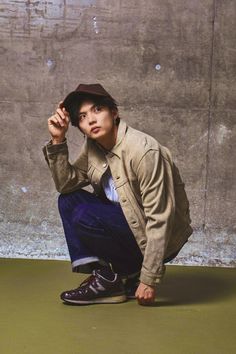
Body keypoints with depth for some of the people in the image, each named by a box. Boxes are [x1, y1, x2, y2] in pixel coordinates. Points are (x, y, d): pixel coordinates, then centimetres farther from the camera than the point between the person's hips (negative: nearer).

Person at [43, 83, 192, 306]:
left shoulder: (145, 152, -24)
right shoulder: (93, 147, 1)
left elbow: (160, 219, -25)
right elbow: (65, 184, -1)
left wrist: (149, 280, -24)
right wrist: (58, 140, -12)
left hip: (156, 238, -8)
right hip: (126, 222, 8)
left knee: (84, 216, -23)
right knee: (68, 201, -1)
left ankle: (109, 280, -1)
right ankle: (98, 274, -4)